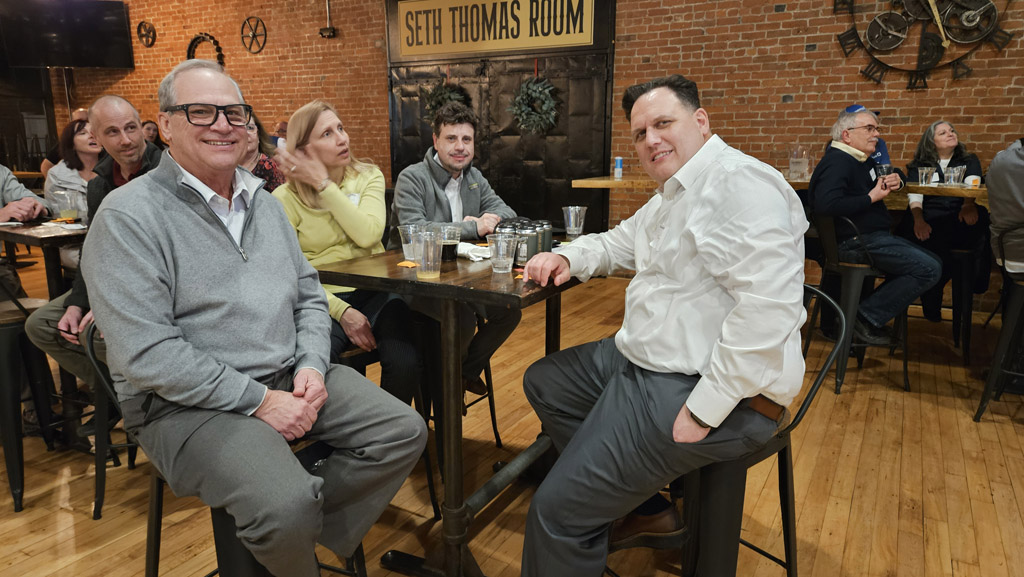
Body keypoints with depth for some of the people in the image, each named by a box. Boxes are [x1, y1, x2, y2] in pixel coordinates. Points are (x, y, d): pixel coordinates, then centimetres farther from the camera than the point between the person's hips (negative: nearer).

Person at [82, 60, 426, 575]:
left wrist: (312, 365, -4)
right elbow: (145, 353, -18)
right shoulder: (129, 216, -10)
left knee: (404, 432, -5)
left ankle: (309, 532, 9)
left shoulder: (262, 199, 13)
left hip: (292, 377, 7)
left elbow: (309, 296, 15)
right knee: (287, 505, -29)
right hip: (188, 403, -6)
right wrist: (258, 399, -19)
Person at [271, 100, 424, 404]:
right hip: (324, 300, -2)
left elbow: (368, 234, -10)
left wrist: (324, 184, -9)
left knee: (406, 363, -25)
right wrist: (342, 311, -16)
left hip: (375, 292, 2)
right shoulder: (285, 199, 1)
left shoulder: (368, 176, 9)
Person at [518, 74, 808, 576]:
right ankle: (621, 488, 23)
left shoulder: (739, 183, -20)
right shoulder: (670, 196, 15)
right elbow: (616, 243, 28)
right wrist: (565, 258, 6)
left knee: (558, 509, -15)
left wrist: (703, 410, -27)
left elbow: (769, 309, -29)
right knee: (542, 383, 23)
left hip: (706, 387, -11)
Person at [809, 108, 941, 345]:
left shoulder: (863, 160, 18)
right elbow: (827, 204, -32)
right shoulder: (837, 162, -14)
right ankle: (865, 318, -11)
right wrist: (872, 197, -18)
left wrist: (896, 180, 12)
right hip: (855, 242, -11)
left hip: (876, 237, 11)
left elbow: (889, 173, 38)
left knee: (934, 262, 12)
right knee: (928, 269, -17)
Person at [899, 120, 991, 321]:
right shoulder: (919, 166, 20)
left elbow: (972, 183, 2)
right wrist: (918, 219, -21)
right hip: (928, 218, -1)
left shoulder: (969, 161, 25)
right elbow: (915, 195, 2)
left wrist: (969, 204, -23)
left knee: (982, 223, -35)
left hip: (959, 218, 2)